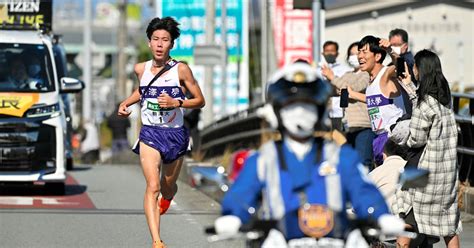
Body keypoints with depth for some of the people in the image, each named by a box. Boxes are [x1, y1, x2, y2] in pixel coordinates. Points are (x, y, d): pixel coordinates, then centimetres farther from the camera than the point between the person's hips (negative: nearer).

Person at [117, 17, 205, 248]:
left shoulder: (181, 70, -8)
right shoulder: (141, 69, 1)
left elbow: (200, 100, -3)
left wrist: (176, 102, -18)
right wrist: (125, 103, 8)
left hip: (175, 135, 0)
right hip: (149, 134, 0)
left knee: (167, 188, 16)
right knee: (152, 186, -18)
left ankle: (166, 198, 57)